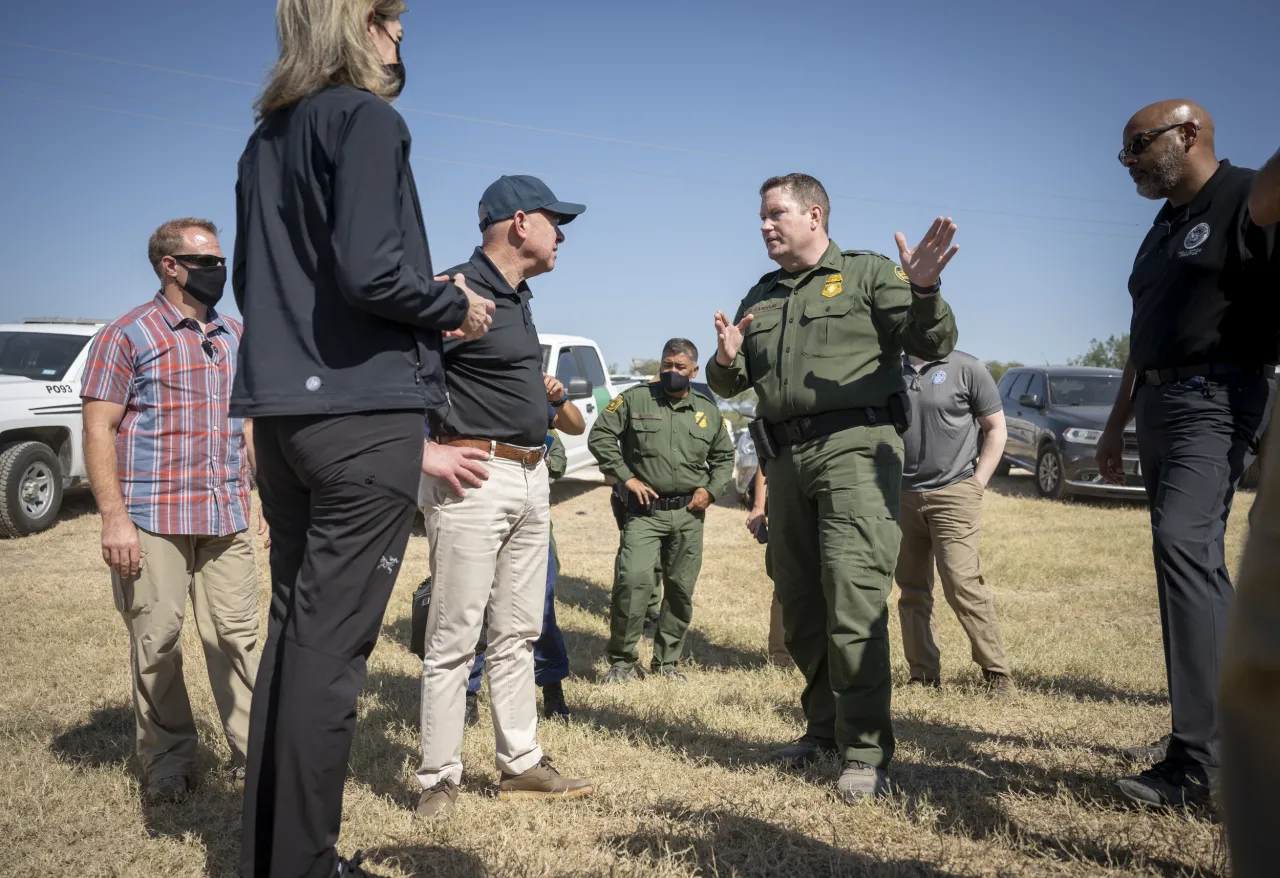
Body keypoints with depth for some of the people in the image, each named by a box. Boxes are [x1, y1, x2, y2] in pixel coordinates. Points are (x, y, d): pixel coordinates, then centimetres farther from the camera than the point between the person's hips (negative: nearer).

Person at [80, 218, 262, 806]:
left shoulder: (235, 339, 15)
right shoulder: (127, 336, -1)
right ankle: (168, 765, 17)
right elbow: (98, 430, -5)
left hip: (226, 516, 4)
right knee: (157, 643, 3)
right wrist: (114, 517, -13)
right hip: (151, 519, -4)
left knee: (238, 634, 3)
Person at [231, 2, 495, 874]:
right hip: (362, 416, -8)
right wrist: (456, 306, -2)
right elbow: (369, 270, -20)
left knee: (294, 630, 13)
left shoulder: (267, 140, 20)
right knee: (331, 647, -4)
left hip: (281, 415, 8)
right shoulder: (366, 119, -6)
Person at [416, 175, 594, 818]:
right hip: (474, 477, -9)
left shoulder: (517, 297, 17)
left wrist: (545, 394, 16)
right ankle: (439, 779, 10)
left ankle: (521, 765, 24)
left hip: (531, 478, 9)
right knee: (454, 638, -1)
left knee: (518, 632, 14)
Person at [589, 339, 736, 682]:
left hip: (689, 514, 4)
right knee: (632, 579, -18)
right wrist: (626, 477, -8)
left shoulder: (708, 411, 10)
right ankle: (622, 660, -3)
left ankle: (667, 661, 23)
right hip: (644, 511, -3)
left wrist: (711, 490, 4)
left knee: (681, 589, 8)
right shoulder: (635, 399, 0)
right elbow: (600, 436, -2)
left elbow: (724, 457, 21)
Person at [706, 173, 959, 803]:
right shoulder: (760, 298, 22)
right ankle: (824, 727, 25)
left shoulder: (867, 273, 5)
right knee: (798, 601, 10)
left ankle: (866, 752, -6)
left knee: (853, 597, -13)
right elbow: (730, 385, 22)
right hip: (786, 458, 6)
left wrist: (922, 292, -24)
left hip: (855, 446, -6)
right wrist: (725, 360, -2)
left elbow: (935, 344, -4)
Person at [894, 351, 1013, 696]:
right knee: (912, 589, 7)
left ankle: (997, 673, 2)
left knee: (963, 586, -11)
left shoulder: (967, 368, -1)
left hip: (953, 494, -4)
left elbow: (996, 429, 2)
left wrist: (978, 483, -6)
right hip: (902, 496, 5)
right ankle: (923, 674, 16)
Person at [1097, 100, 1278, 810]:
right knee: (1196, 563, 11)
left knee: (1182, 540, -23)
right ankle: (1215, 723, 23)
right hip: (1158, 405, 9)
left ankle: (1198, 759, -23)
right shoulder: (1164, 228, 22)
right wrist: (1116, 424, 25)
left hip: (1217, 399, -9)